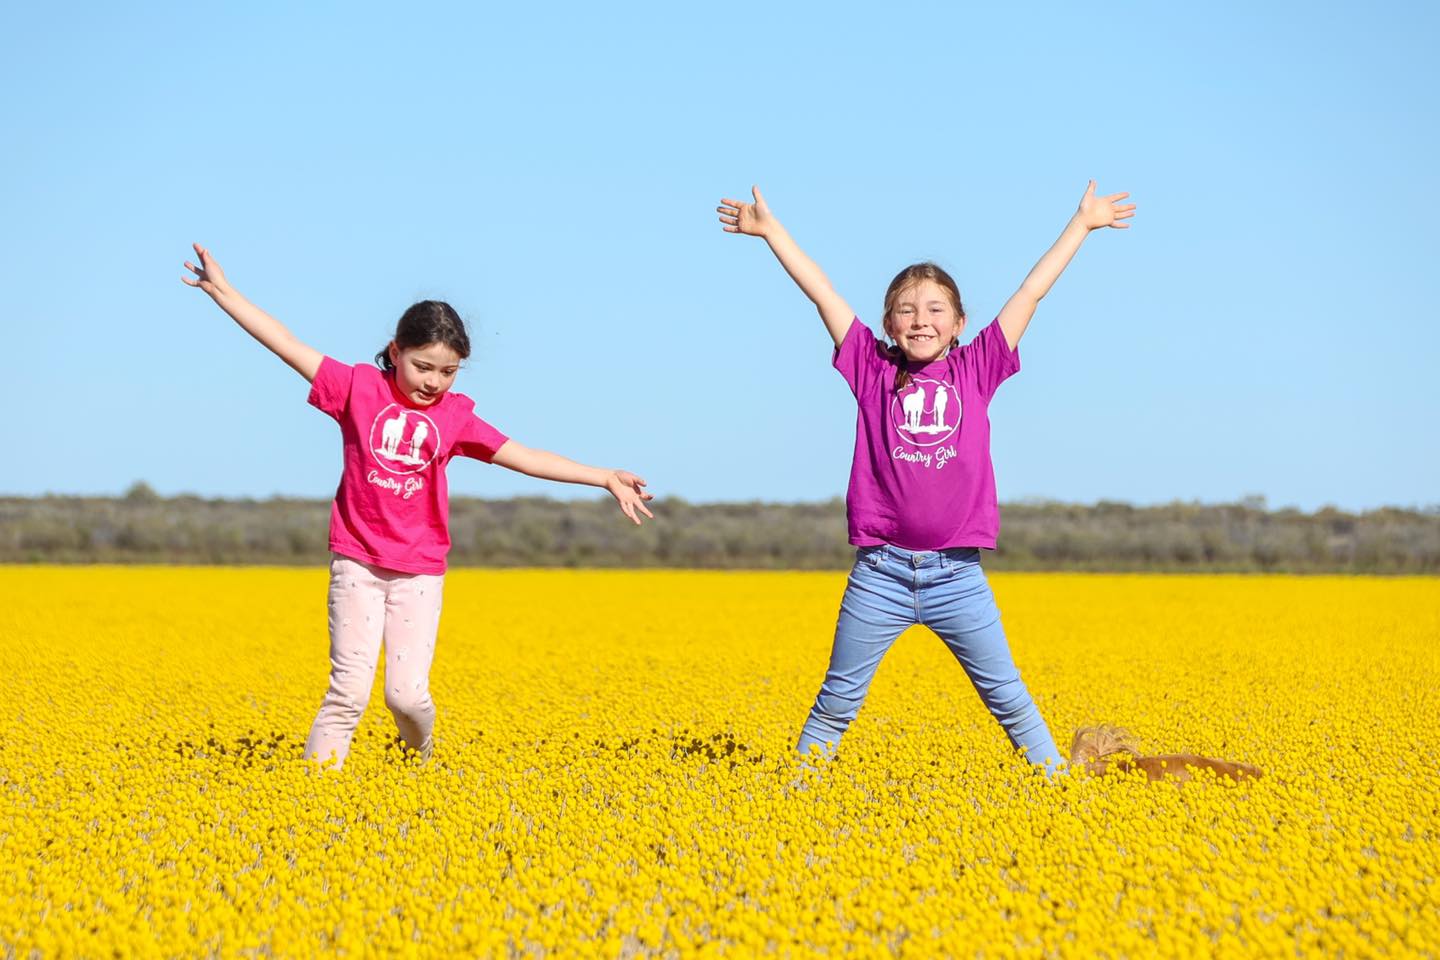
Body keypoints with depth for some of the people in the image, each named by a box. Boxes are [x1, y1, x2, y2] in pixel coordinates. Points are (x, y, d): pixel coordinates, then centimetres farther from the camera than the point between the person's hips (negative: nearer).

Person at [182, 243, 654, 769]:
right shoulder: (359, 387, -3)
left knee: (408, 693, -2)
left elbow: (525, 458, 2)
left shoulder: (455, 415, 2)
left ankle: (423, 756, 28)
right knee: (349, 689, -9)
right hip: (358, 564, -1)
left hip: (420, 572, 1)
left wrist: (606, 478, -3)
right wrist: (222, 290, -11)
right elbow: (287, 345, -6)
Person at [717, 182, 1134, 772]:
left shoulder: (976, 370, 5)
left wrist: (1082, 222, 16)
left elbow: (1031, 291, 9)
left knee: (1006, 694, 9)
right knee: (838, 699, 7)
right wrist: (769, 228, 8)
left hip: (957, 575, 1)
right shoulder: (873, 370, 4)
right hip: (880, 573, 0)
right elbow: (821, 292, 5)